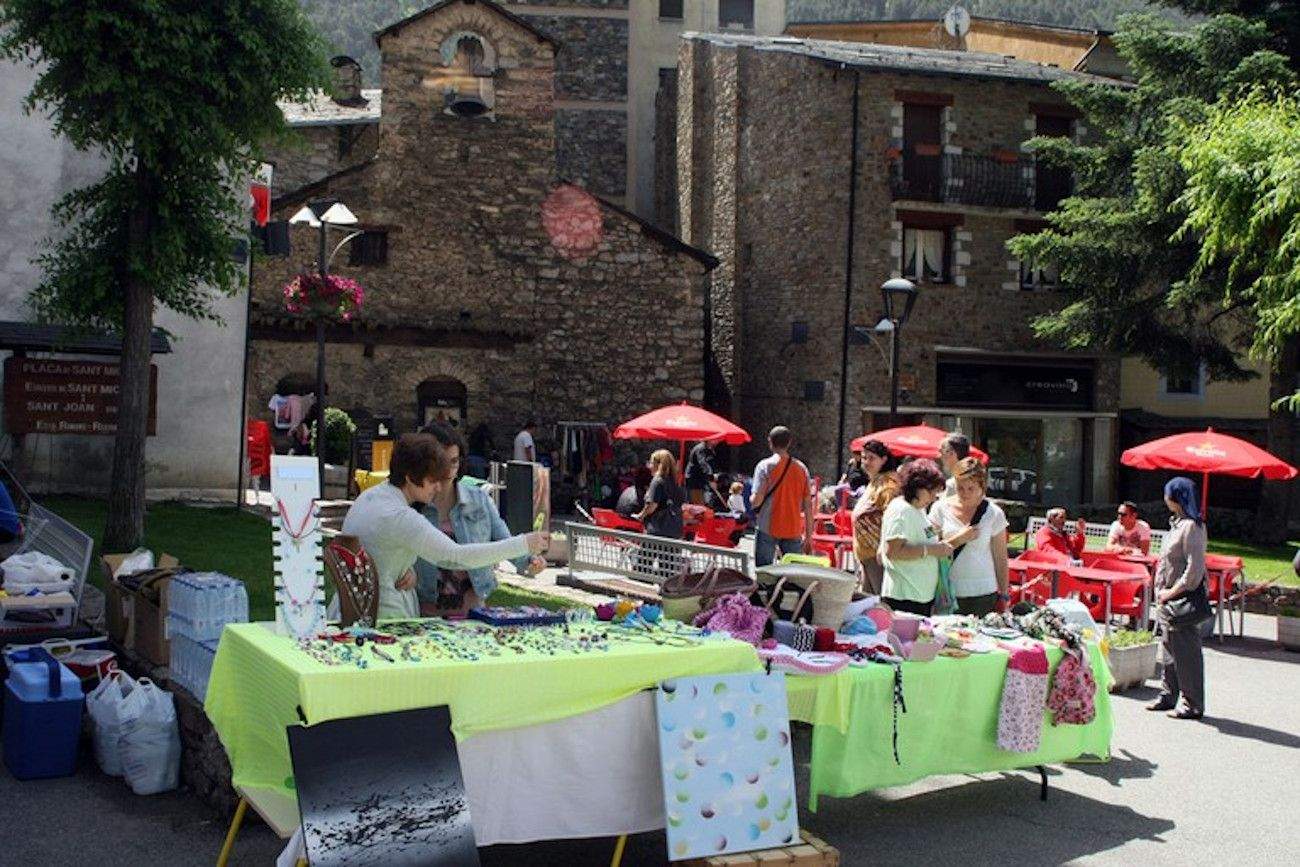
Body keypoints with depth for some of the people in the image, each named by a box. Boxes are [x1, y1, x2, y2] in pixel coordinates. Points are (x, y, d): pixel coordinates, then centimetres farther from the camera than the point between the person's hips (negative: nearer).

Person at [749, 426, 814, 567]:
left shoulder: (765, 466, -7)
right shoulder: (801, 468, 3)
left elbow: (757, 501, -14)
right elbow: (808, 505, 4)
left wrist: (751, 500, 10)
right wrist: (809, 535, 10)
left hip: (768, 530, -3)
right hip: (794, 531, 3)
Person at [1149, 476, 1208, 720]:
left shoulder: (1191, 526, -18)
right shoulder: (1178, 523, 12)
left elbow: (1195, 569, -22)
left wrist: (1172, 592, -17)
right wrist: (1162, 591, 12)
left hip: (1183, 599, -10)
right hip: (1168, 599, 10)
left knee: (1186, 652, -2)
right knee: (1169, 649, 17)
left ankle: (1193, 705, 6)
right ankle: (1168, 696, 27)